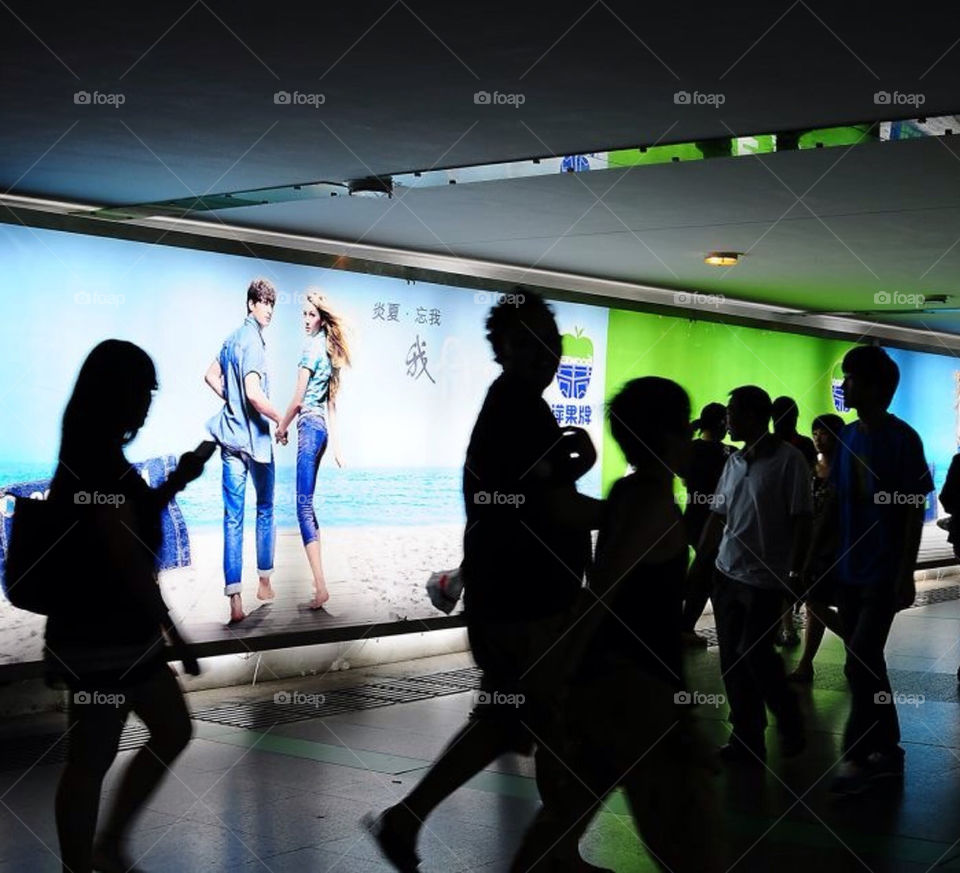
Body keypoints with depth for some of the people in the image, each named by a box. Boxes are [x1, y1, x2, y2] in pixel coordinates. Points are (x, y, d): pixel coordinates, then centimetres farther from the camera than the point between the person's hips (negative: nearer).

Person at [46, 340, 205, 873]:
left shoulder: (92, 457, 10)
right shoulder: (100, 463, -20)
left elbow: (135, 522, 25)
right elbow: (128, 558, -21)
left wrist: (178, 480, 13)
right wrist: (173, 632, -15)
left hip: (121, 633, 10)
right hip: (100, 638, -10)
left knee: (174, 732, 19)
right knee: (91, 762, 1)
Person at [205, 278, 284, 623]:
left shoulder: (233, 338, 10)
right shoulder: (253, 341, -15)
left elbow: (211, 376, 22)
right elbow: (254, 393, -26)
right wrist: (281, 420, -15)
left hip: (230, 436, 6)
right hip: (255, 437, -6)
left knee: (232, 517, -1)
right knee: (265, 509, 14)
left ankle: (235, 600, -6)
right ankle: (264, 582, 24)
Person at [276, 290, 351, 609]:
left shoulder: (311, 347, -11)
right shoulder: (328, 348, 16)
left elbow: (297, 400, -12)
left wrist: (282, 426, 4)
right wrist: (335, 444, 19)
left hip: (309, 425, -9)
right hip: (322, 427, 9)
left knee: (304, 505, -14)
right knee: (306, 502, 15)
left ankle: (320, 586, -22)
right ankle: (317, 580, 18)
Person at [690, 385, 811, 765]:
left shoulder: (789, 460, -9)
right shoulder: (734, 462, 9)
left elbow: (801, 521, -10)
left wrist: (795, 574, -14)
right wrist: (697, 564, 12)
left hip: (766, 579, -6)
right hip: (727, 575, 6)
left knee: (754, 655, -6)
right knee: (732, 660, 6)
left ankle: (790, 727, 17)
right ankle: (746, 741, 15)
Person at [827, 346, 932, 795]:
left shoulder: (902, 439, -11)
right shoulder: (847, 437, 7)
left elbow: (914, 509, -11)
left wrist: (906, 573, -14)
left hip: (883, 573, -7)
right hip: (848, 570, 7)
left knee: (860, 665, -9)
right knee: (867, 663, 12)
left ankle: (856, 757, 1)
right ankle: (888, 751, 23)